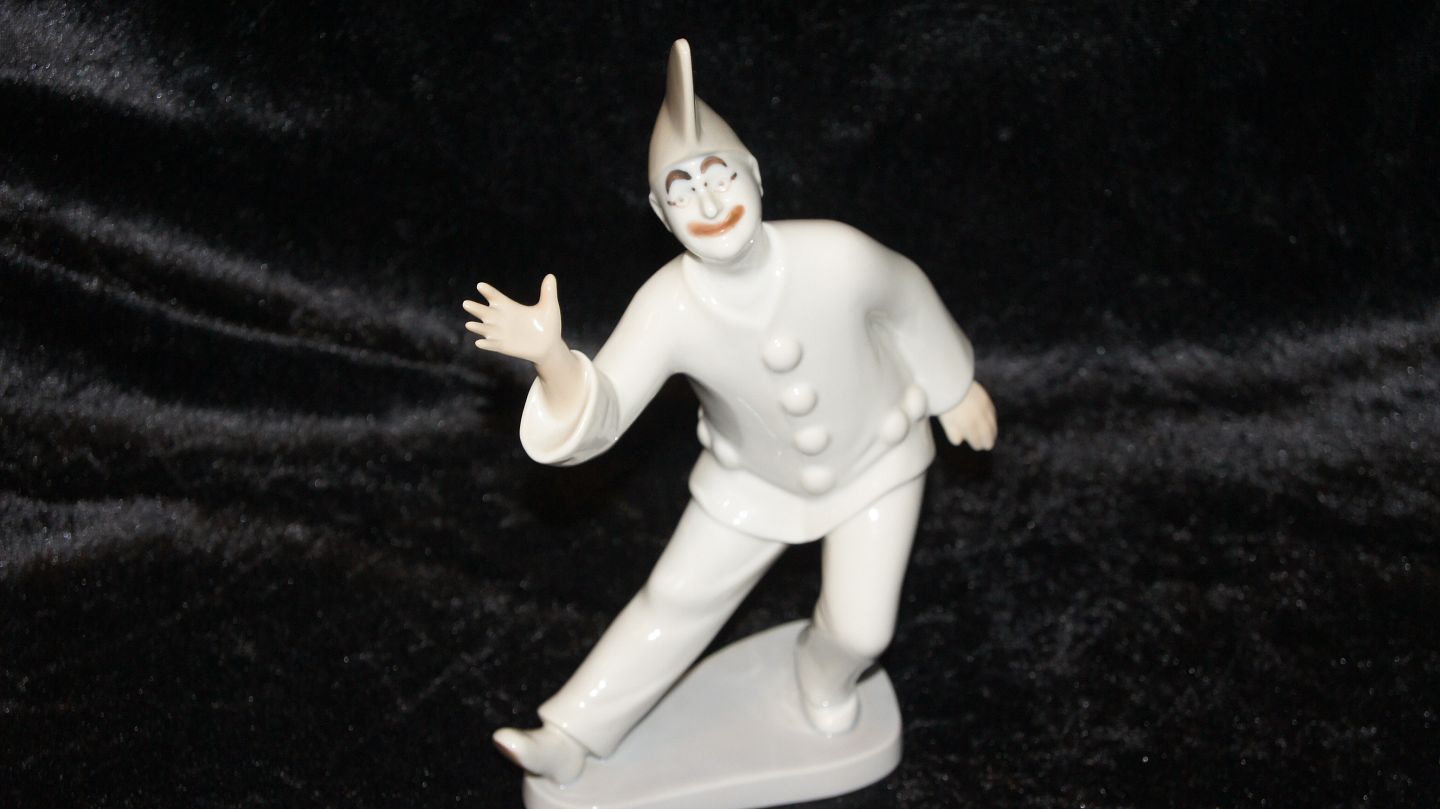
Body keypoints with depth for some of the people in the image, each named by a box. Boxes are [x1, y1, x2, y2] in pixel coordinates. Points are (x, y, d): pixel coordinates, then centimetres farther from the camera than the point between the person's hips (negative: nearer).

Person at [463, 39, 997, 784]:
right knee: (678, 599, 10)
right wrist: (551, 357, -65)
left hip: (876, 456, 0)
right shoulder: (669, 308, -37)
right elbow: (594, 420, -42)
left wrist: (957, 387, 3)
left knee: (859, 628, 2)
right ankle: (570, 738, 28)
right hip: (757, 478, 1)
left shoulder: (836, 256, -38)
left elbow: (906, 298, -15)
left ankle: (824, 675, 42)